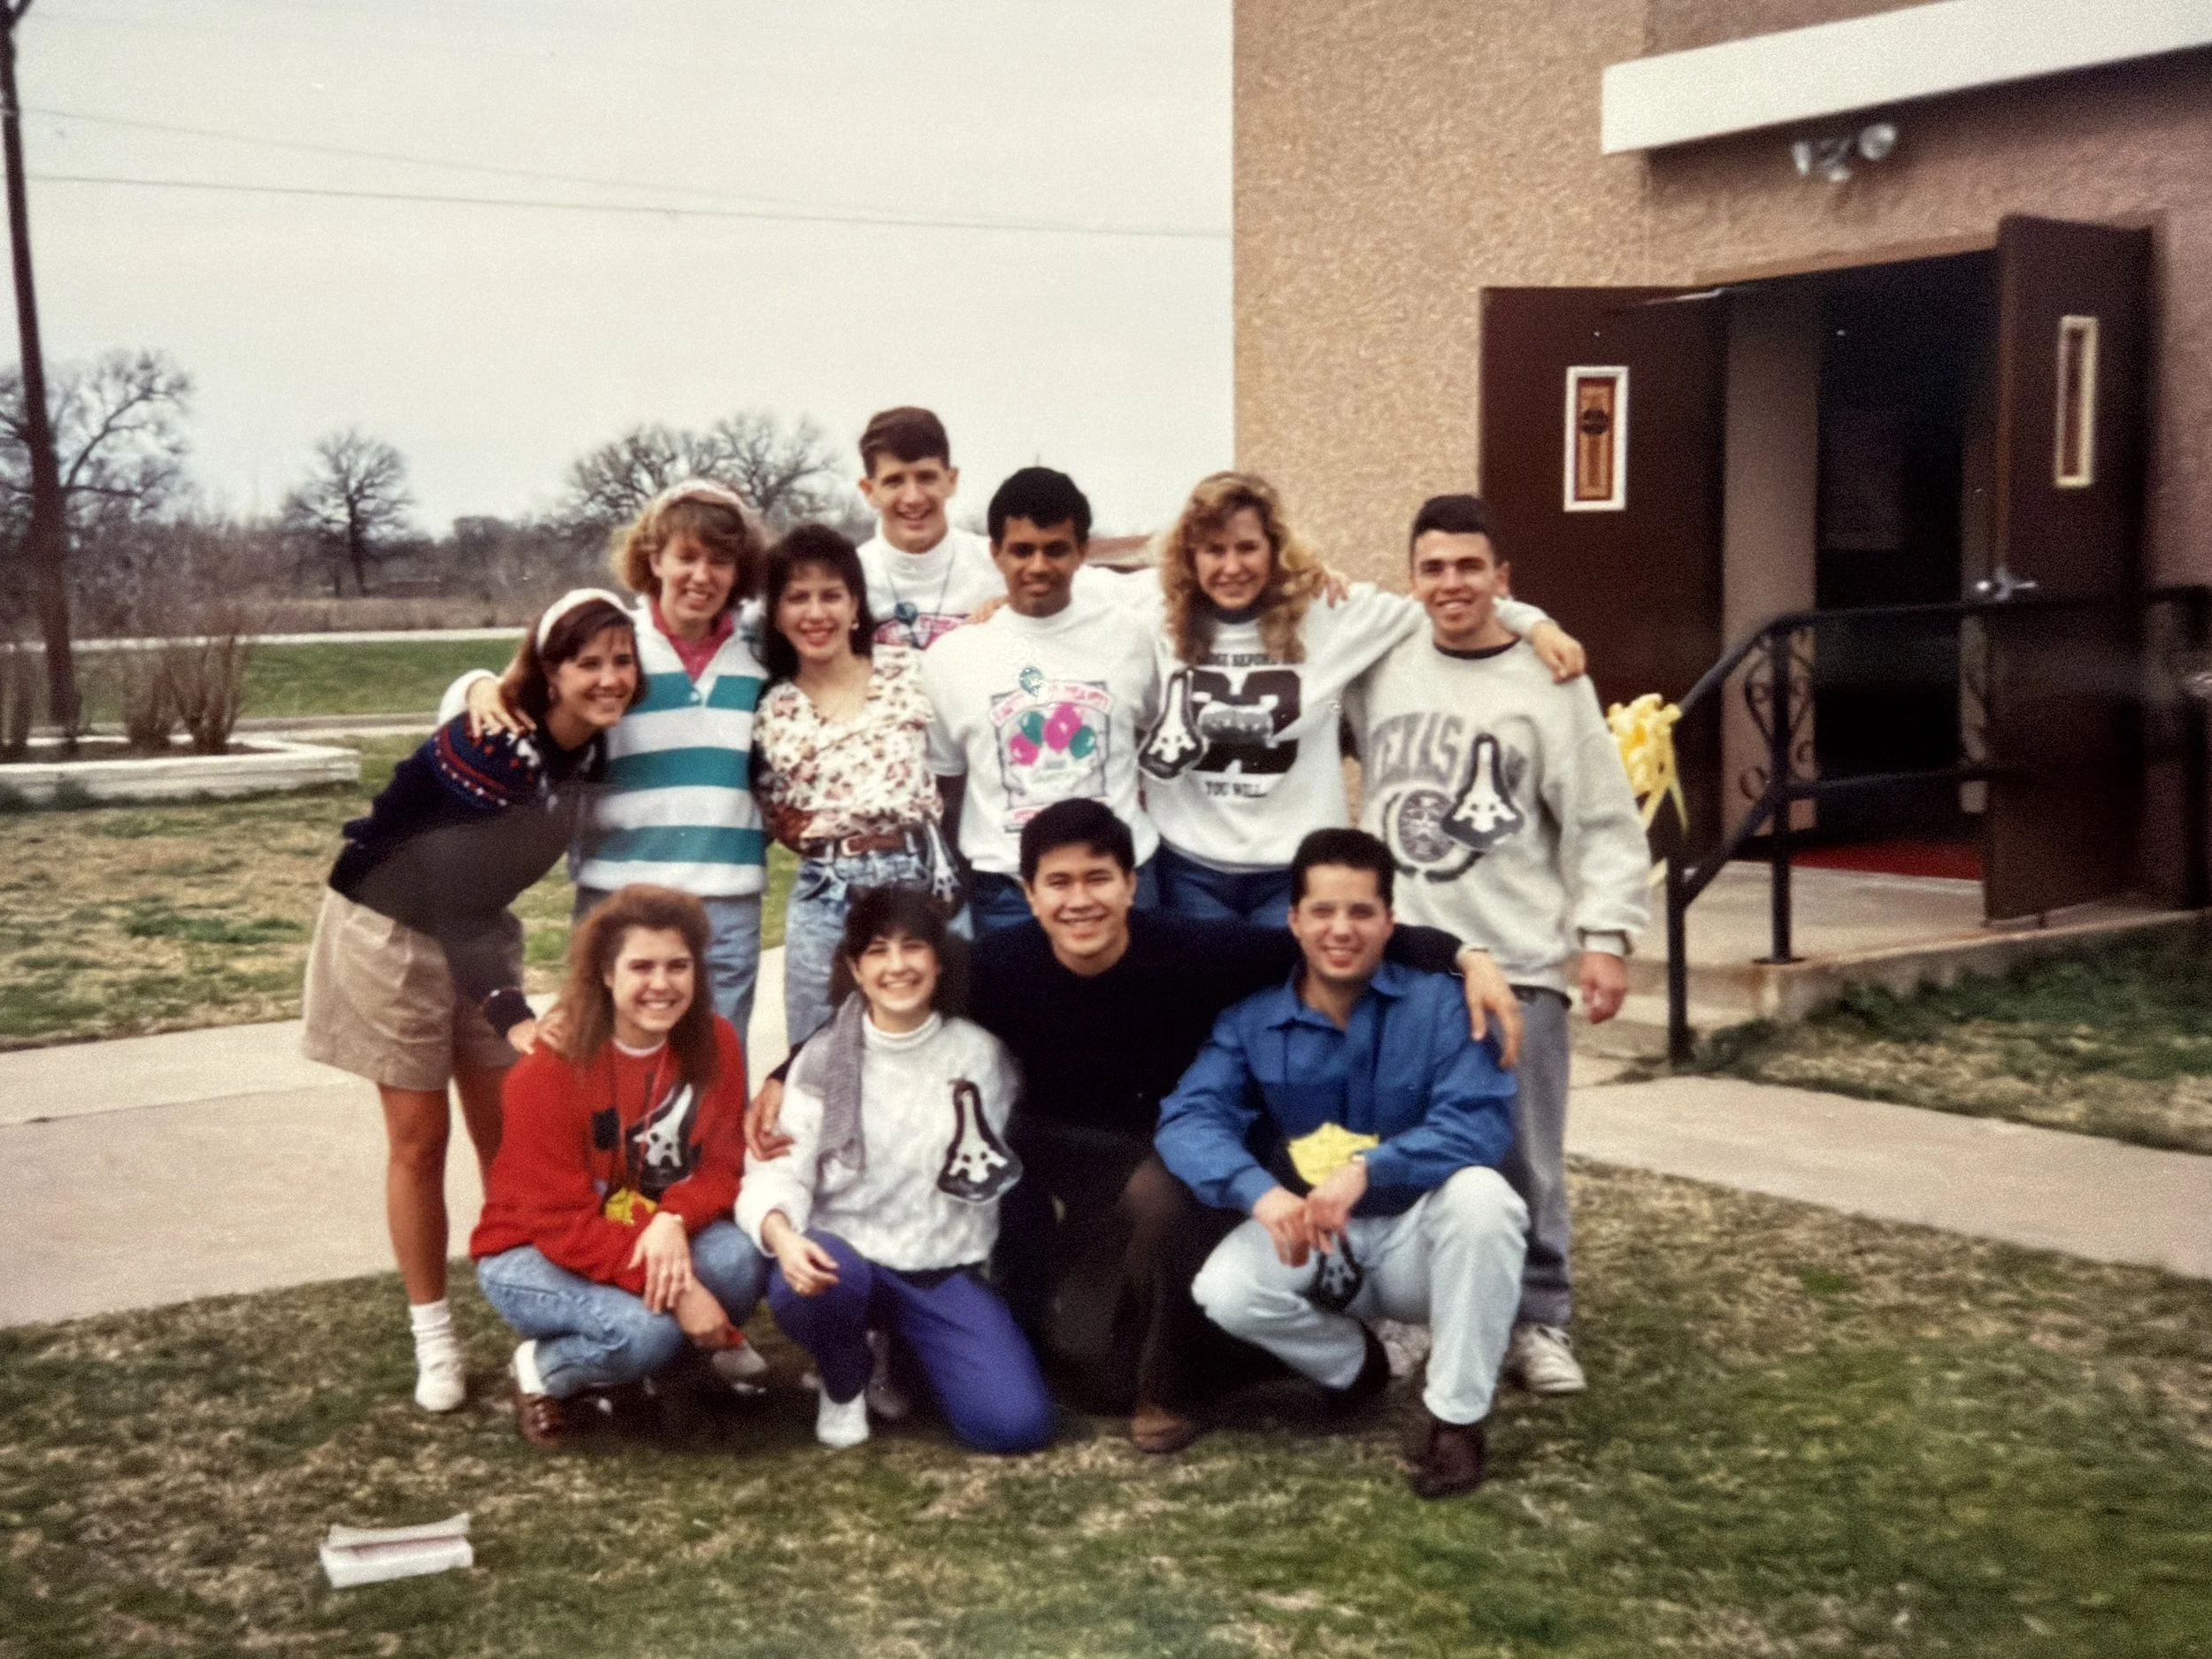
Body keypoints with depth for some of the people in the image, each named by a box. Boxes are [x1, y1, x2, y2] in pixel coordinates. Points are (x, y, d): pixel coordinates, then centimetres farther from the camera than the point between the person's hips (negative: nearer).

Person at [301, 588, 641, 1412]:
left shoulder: (593, 752, -9)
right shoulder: (488, 745, -31)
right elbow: (443, 888, -32)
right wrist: (508, 1013, -38)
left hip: (480, 933, 6)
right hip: (393, 932, -6)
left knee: (509, 1135, 6)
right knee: (419, 1139, 2)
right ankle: (433, 1339, 13)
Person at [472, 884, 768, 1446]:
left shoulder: (715, 1044, -10)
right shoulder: (550, 1068, -24)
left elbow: (723, 1166, -6)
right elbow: (562, 1222, -24)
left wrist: (673, 1221, -30)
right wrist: (679, 1291, -32)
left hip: (657, 1237, 4)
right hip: (536, 1252, -4)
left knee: (741, 1255, -29)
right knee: (645, 1329, -33)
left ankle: (714, 1338, 5)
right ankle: (544, 1369, -1)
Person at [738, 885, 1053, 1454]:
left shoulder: (982, 1052, 0)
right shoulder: (824, 1058, -3)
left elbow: (1010, 1164, 7)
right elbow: (780, 1168, -12)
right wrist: (782, 1234, -31)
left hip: (947, 1270, 1)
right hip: (847, 1254, -1)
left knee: (1017, 1424, -18)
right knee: (799, 1282, -38)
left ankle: (907, 1354, 16)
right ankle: (845, 1379, 0)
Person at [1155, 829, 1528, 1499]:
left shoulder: (1436, 1002, -12)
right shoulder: (1251, 1021, -5)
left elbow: (1483, 1121, -25)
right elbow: (1188, 1118, -19)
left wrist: (1367, 1170, -40)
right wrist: (1259, 1190, -40)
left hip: (1418, 1236, -2)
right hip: (1318, 1245, 2)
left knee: (1480, 1193, -34)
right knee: (1224, 1291, -26)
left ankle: (1457, 1418, -17)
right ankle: (1353, 1363, 9)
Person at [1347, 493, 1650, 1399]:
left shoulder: (1550, 682, -2)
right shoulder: (1380, 664, 6)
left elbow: (1605, 823, -1)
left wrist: (1605, 934, -8)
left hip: (1518, 961, -2)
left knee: (1524, 1157, 3)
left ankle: (1539, 1322, 17)